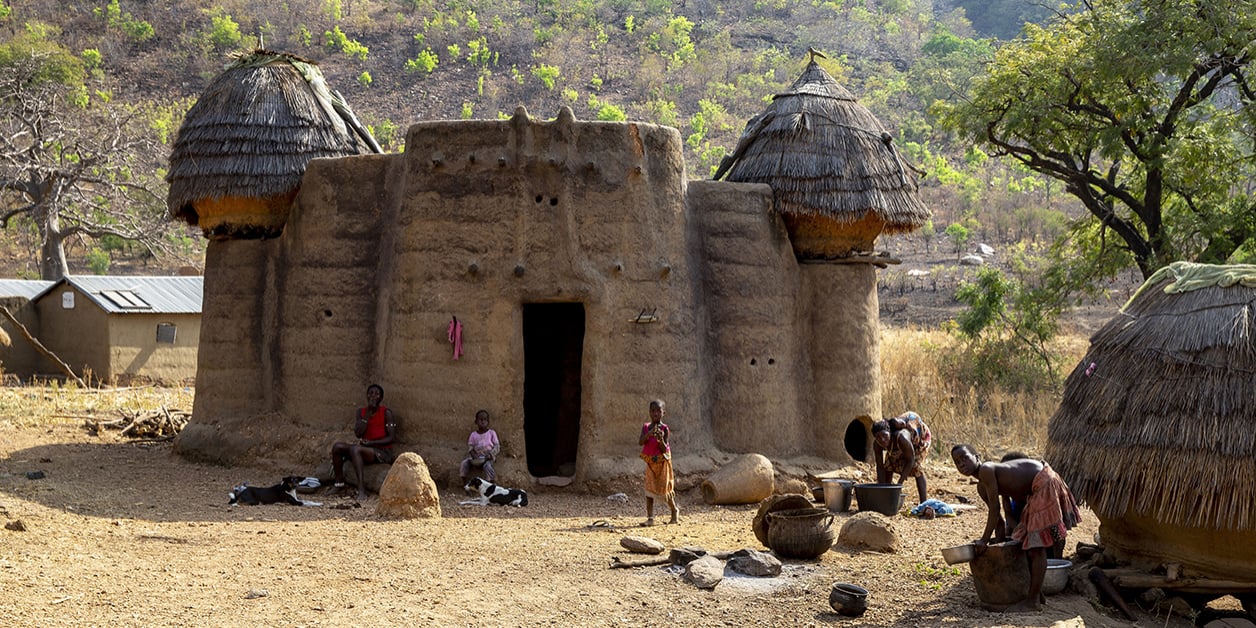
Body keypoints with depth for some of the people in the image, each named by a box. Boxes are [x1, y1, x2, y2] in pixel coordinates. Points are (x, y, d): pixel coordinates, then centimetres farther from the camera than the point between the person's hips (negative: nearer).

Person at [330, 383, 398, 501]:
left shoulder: (386, 413, -6)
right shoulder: (361, 412, 9)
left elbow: (392, 438, -11)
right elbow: (358, 433, -6)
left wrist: (371, 443, -19)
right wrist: (368, 413, -10)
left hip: (382, 452, -6)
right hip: (365, 448, 6)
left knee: (355, 449, -33)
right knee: (337, 447, -14)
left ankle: (361, 489, -39)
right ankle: (339, 482, -6)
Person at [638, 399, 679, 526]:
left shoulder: (665, 429, -11)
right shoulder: (646, 427, 0)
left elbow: (664, 449, -16)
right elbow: (640, 442, -14)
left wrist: (661, 439, -36)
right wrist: (649, 434, -30)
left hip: (662, 462, -3)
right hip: (650, 462, 3)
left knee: (664, 488, 5)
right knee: (649, 488, -5)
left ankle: (675, 511, 30)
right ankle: (650, 517, -7)